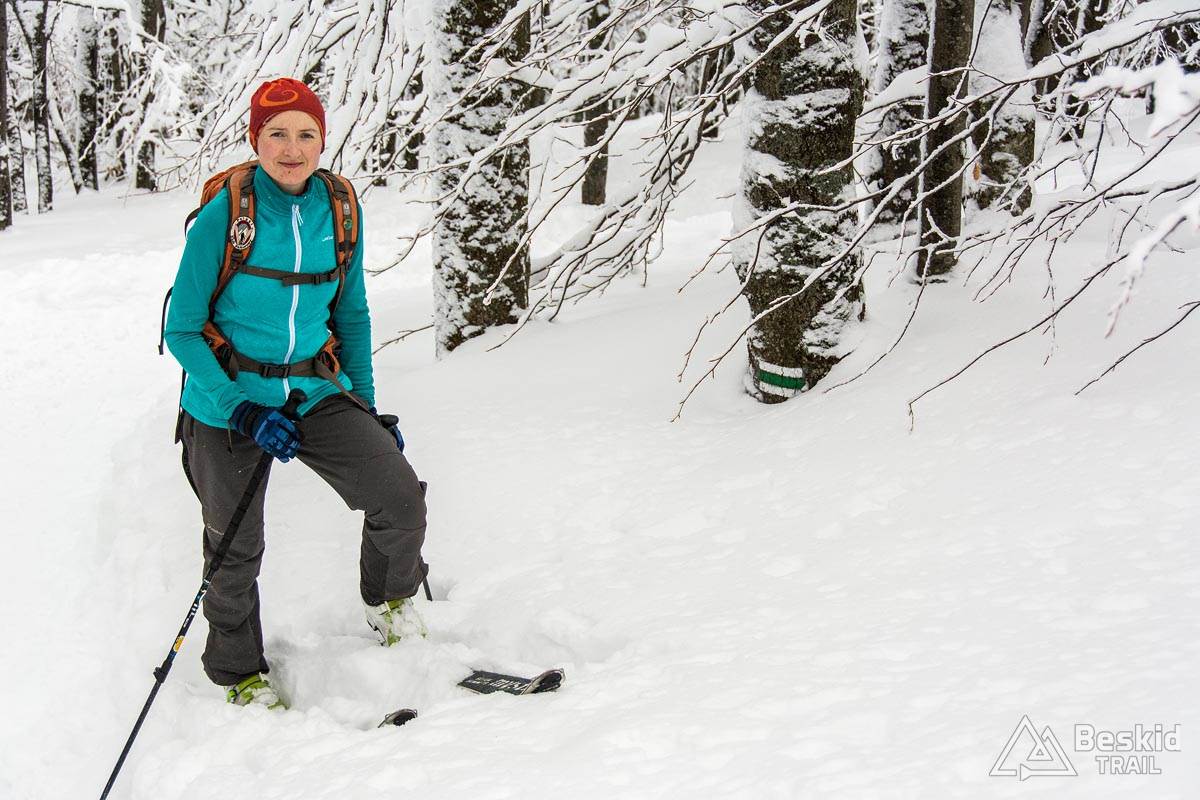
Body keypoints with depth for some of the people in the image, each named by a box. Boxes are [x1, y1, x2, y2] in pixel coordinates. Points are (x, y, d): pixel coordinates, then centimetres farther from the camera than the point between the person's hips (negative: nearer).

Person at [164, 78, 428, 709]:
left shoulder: (339, 208, -2)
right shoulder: (224, 214, -15)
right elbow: (182, 330, -11)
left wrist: (366, 407, 9)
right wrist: (243, 410, -21)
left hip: (315, 392, 3)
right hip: (228, 402, -3)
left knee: (400, 497, -13)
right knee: (237, 550, 9)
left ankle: (390, 603, 19)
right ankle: (240, 675, 34)